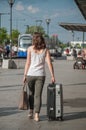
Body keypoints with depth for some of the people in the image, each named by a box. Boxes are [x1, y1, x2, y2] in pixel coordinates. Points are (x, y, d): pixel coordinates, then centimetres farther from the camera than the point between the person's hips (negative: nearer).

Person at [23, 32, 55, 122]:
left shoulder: (30, 49, 1)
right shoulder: (45, 50, 4)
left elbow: (28, 63, -2)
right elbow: (49, 63, -2)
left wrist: (25, 75, 2)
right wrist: (52, 76, 0)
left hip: (30, 74, 0)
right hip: (41, 75, 0)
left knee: (31, 93, 19)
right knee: (38, 95, 3)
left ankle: (31, 111, 24)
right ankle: (36, 115, -3)